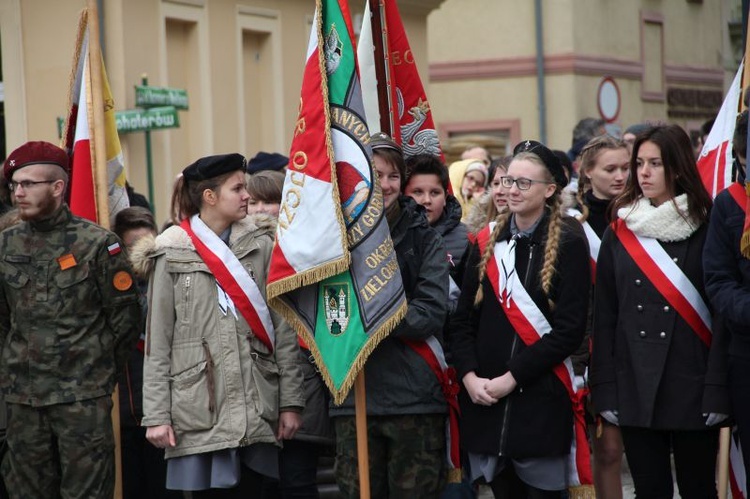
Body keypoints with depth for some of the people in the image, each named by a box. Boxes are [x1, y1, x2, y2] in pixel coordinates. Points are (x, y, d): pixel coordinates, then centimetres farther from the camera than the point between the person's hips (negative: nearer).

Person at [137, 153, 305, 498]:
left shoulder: (261, 246, 7)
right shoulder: (172, 256, 1)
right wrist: (156, 414, -3)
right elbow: (157, 343, 2)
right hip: (198, 408, -2)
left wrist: (290, 401, 1)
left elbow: (283, 330, 6)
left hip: (256, 406, 2)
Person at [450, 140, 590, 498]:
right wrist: (469, 376, -7)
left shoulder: (568, 244, -2)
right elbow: (463, 319, 10)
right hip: (485, 402, 4)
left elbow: (569, 329, -9)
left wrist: (511, 377, -13)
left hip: (541, 400, -4)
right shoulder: (487, 241, 12)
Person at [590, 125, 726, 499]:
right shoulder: (620, 234, 8)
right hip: (635, 387, 3)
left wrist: (717, 389, -13)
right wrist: (604, 390, 0)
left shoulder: (705, 230, -1)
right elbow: (604, 316, 7)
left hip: (692, 386, -3)